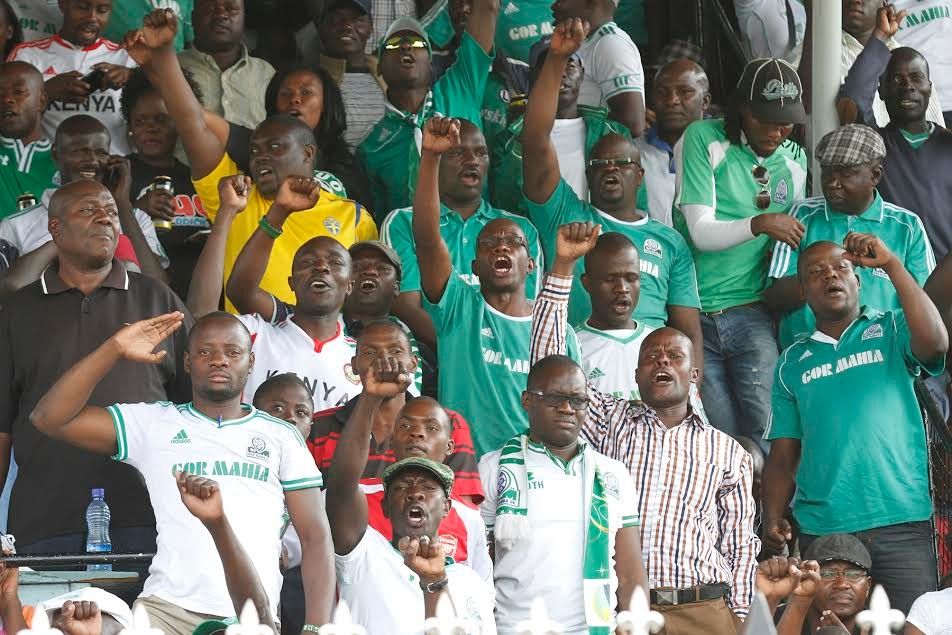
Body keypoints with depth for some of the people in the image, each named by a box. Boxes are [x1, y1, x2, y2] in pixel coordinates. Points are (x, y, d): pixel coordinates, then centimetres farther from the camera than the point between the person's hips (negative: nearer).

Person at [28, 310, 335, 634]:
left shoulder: (281, 437, 16)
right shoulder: (154, 423, 14)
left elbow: (316, 537, 11)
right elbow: (49, 418, 5)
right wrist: (115, 349, -1)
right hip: (168, 608, -1)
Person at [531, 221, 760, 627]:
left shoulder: (727, 452, 17)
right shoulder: (610, 421, 17)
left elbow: (740, 546, 15)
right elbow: (548, 360, 8)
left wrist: (738, 619, 2)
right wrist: (563, 266, 1)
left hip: (703, 611, 1)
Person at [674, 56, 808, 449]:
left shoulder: (794, 159, 12)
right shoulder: (704, 140, -3)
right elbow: (701, 232, -10)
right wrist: (760, 224, -25)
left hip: (753, 316, 2)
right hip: (696, 315, -2)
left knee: (765, 429, -14)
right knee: (722, 435, -1)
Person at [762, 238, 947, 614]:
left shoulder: (890, 331, 10)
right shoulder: (792, 363, 16)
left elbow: (935, 344, -14)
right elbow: (782, 456, 13)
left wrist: (891, 265, -13)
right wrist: (772, 519, -3)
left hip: (900, 523, -2)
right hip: (820, 530, 2)